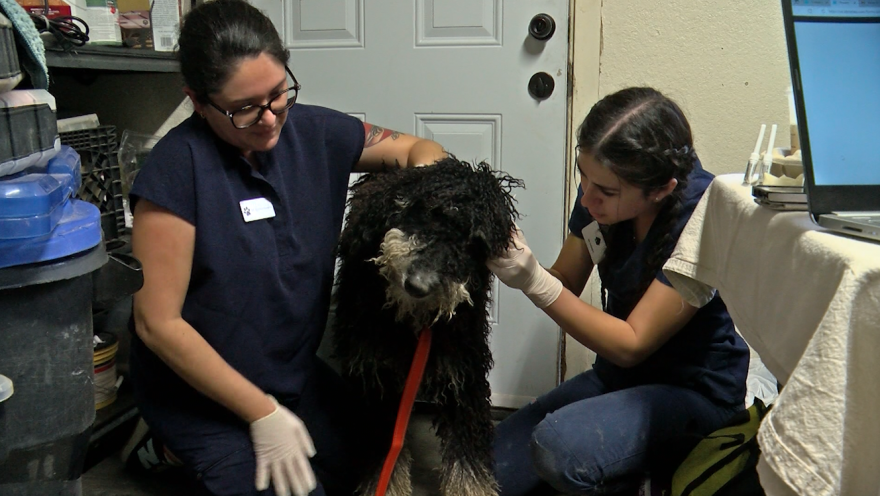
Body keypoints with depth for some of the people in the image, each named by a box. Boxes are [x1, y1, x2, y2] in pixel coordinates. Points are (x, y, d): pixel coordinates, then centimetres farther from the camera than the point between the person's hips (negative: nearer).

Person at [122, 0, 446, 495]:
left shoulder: (315, 132, -8)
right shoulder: (178, 167, -23)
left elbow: (417, 149, 7)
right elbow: (157, 323, -21)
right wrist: (264, 414, -19)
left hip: (296, 373, 6)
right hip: (200, 393, -6)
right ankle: (179, 449, 8)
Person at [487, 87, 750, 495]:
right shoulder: (600, 188, -7)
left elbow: (632, 344, -22)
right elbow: (565, 284, 5)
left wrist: (534, 281, -30)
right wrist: (510, 259, -16)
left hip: (695, 390, -6)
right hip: (619, 375, 7)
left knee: (560, 444, -33)